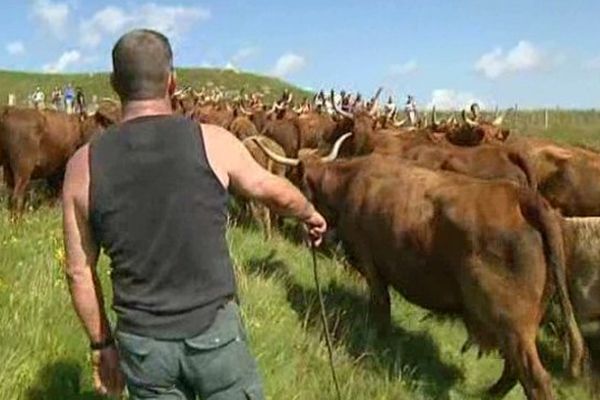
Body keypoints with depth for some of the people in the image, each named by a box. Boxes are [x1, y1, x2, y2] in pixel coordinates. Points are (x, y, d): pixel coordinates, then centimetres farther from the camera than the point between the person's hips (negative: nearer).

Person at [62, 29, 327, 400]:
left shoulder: (84, 165, -5)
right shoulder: (212, 142, -9)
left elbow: (80, 272, 1)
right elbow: (274, 189, 9)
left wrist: (101, 342, 15)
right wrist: (310, 213, 30)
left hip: (141, 343, 2)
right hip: (216, 331, -1)